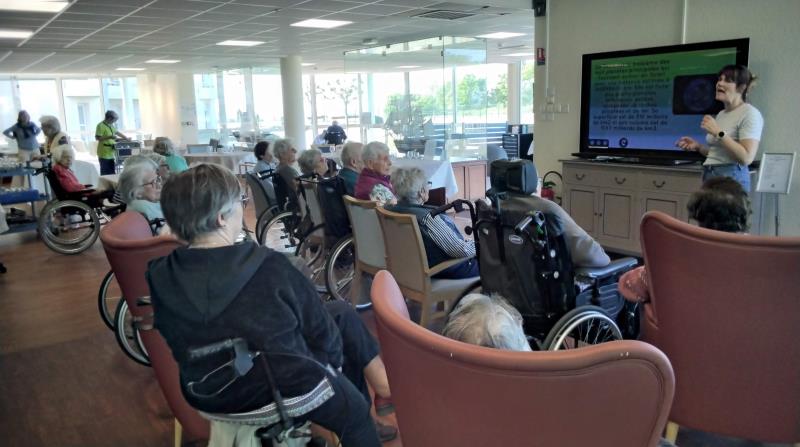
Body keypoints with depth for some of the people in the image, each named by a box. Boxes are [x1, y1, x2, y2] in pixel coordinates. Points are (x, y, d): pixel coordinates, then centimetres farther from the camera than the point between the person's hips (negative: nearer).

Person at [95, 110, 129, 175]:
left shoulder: (111, 125, 13)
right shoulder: (101, 126, -13)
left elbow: (118, 133, 26)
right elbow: (97, 138, -19)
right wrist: (109, 137, -24)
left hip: (111, 153, 9)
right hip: (104, 154, -9)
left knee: (112, 173, 10)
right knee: (105, 173, -6)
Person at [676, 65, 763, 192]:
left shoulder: (750, 113, -7)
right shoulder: (721, 114, 17)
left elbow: (747, 157, -18)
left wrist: (718, 132, -18)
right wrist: (698, 147, 8)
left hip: (731, 178, -7)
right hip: (709, 177, 7)